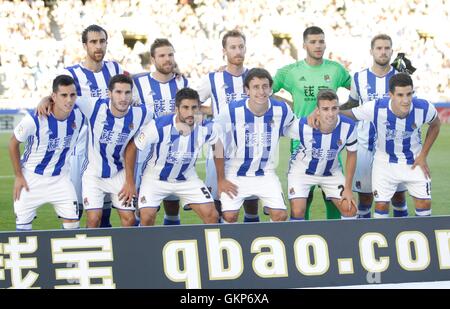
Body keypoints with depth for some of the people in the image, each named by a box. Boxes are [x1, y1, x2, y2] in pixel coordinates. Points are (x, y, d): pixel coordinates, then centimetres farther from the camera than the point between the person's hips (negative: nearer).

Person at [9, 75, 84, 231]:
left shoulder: (79, 117, -14)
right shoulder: (34, 120, -27)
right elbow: (13, 143, -10)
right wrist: (18, 176, -7)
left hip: (60, 177, 3)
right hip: (31, 178, -3)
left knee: (73, 225, -3)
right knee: (23, 227, 4)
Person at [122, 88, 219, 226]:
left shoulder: (206, 128, -20)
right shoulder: (158, 126, -29)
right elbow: (131, 148, -16)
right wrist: (130, 183, -11)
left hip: (186, 178, 3)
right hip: (155, 177, -2)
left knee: (212, 216, -8)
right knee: (147, 218, -18)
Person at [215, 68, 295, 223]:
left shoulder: (282, 110, -11)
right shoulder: (231, 111, -18)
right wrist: (220, 180, -6)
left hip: (266, 174, 2)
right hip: (235, 174, -2)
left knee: (280, 215, -8)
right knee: (230, 216, -11)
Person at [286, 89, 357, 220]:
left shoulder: (348, 126, -25)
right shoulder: (302, 125, -32)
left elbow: (351, 155, -8)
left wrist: (348, 188, -5)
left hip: (331, 172, 3)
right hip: (301, 170, -2)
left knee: (350, 209, -3)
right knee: (297, 212, -16)